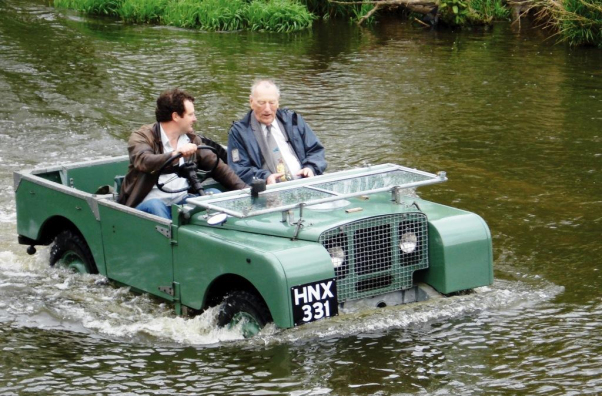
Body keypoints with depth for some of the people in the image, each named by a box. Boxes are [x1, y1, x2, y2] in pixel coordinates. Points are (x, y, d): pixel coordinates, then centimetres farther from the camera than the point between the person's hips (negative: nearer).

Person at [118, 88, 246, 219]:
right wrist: (175, 154, -42)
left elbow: (218, 167, 15)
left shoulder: (192, 139, 13)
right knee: (154, 206, -36)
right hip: (149, 202, -5)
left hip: (182, 200, 5)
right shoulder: (142, 137, -5)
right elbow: (145, 162, -27)